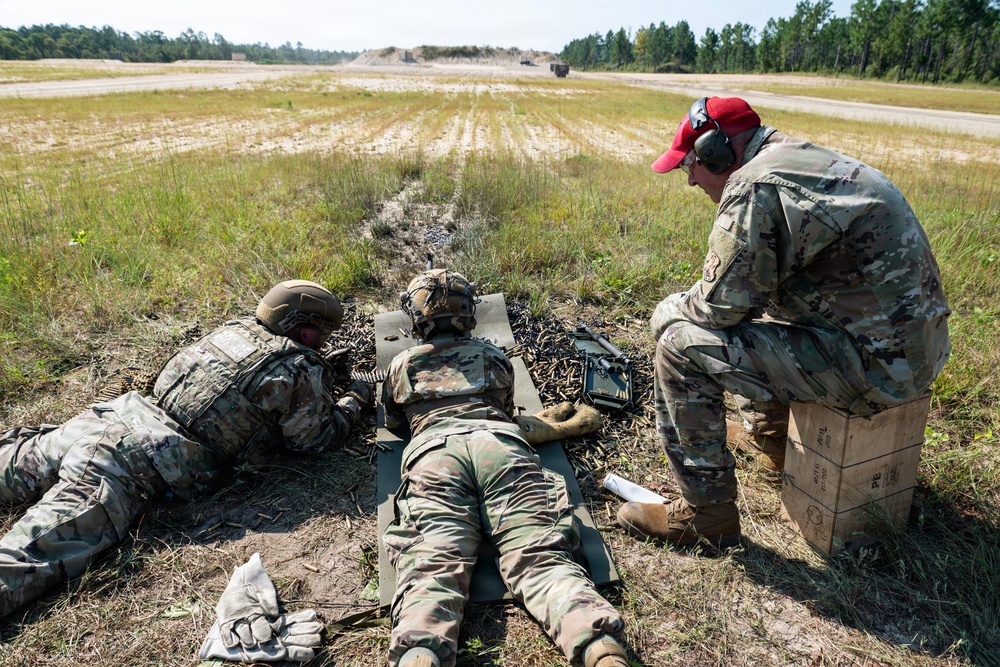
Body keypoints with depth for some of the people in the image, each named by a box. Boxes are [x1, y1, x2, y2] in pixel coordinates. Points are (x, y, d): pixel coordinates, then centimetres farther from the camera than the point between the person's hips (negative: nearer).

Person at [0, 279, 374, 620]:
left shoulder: (234, 329, 13)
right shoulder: (300, 373, -8)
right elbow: (319, 437, 6)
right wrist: (355, 400, 22)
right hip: (141, 464, -7)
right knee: (36, 552, -16)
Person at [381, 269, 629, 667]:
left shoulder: (401, 365, 29)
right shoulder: (493, 355, 32)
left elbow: (394, 425, 45)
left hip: (433, 451, -1)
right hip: (503, 444, 1)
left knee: (432, 564, -18)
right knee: (540, 557, -14)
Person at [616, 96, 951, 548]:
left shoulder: (754, 187, -19)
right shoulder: (807, 158, 13)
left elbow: (719, 305, -17)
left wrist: (670, 311, 3)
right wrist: (684, 308, 16)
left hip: (873, 365, -10)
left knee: (681, 345, -13)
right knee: (754, 304, 28)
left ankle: (706, 514, -1)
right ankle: (767, 432, 41)